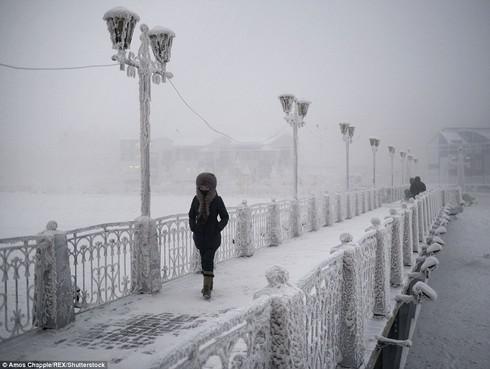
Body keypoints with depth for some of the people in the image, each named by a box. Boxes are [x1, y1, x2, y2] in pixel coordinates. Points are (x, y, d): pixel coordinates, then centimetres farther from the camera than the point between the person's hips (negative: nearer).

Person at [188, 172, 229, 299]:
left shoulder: (217, 200, -8)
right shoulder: (196, 199, 1)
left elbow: (225, 217, 0)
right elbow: (191, 215, 14)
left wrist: (218, 228, -12)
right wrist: (193, 227, 0)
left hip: (213, 235, -4)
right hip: (200, 235, 4)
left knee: (208, 260, -14)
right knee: (205, 259, 13)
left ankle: (207, 289, -13)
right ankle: (209, 284, 29)